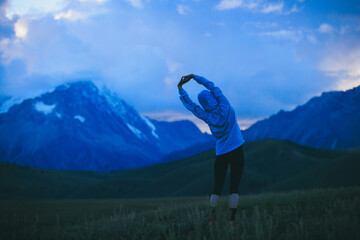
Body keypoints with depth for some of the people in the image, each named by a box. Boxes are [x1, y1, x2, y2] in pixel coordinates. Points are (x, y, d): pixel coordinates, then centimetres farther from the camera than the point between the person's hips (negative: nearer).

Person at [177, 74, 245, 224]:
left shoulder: (207, 117, -4)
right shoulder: (225, 108, -7)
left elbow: (190, 105, 7)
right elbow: (212, 86, 2)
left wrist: (181, 88, 18)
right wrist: (193, 77, 8)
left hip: (221, 154, 2)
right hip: (237, 152, -2)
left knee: (217, 189, 7)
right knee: (234, 188, -1)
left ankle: (212, 219, -3)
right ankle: (232, 220, -7)